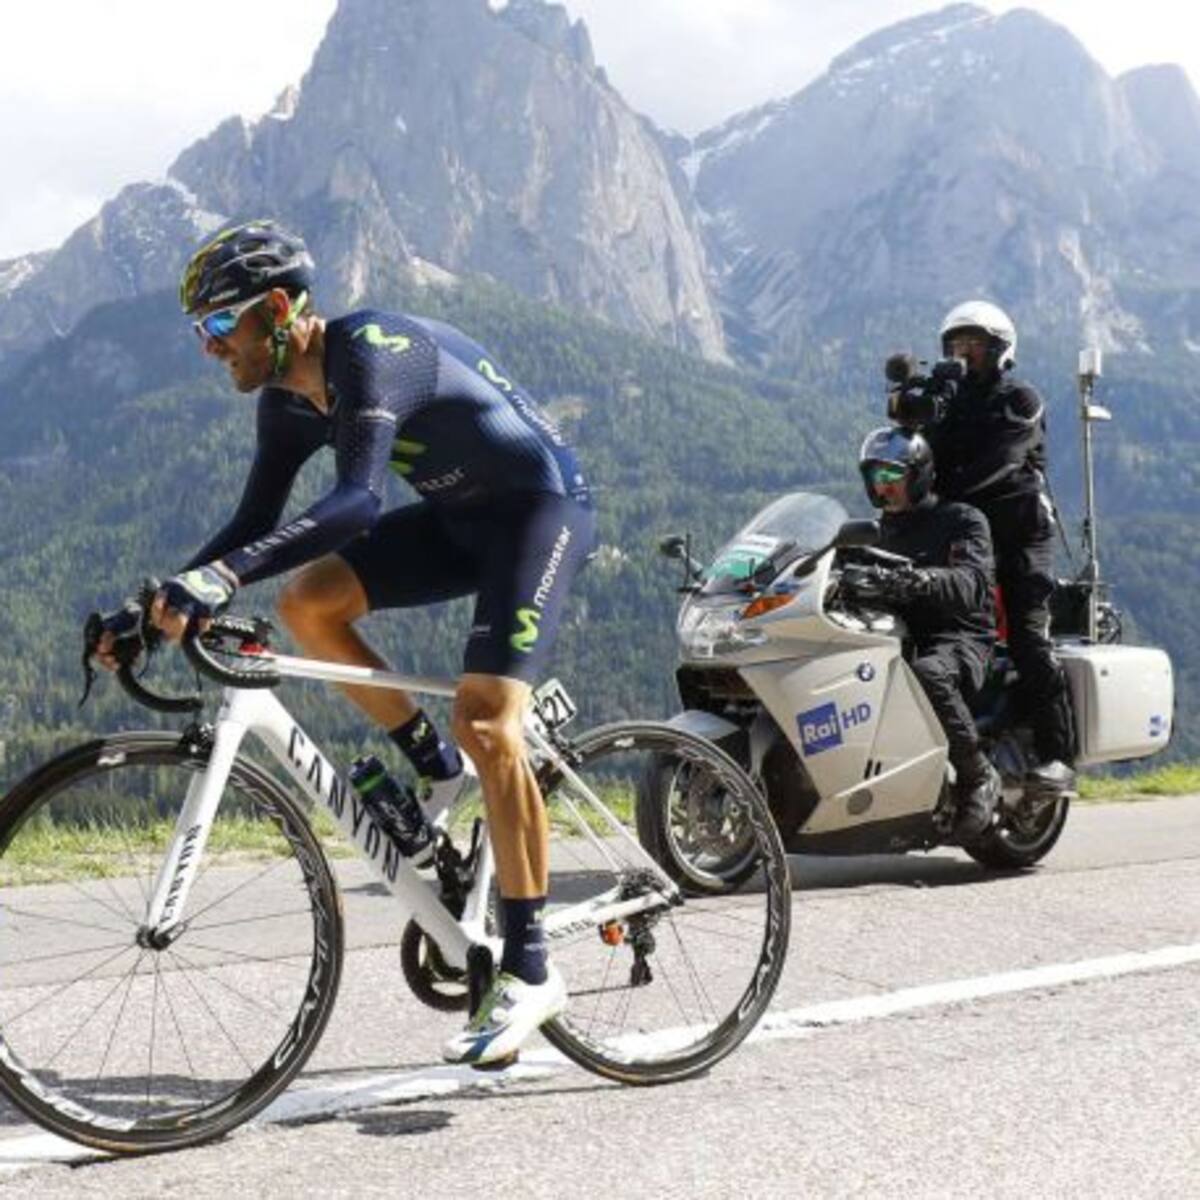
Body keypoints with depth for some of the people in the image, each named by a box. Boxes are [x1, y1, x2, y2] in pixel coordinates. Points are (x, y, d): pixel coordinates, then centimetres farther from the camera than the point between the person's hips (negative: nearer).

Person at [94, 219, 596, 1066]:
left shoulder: (371, 352, -27)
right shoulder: (290, 402, 0)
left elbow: (357, 500, -41)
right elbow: (256, 523, 6)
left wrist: (223, 576, -51)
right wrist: (158, 607, -4)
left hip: (543, 504, -9)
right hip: (460, 515, 9)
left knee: (485, 720, -22)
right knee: (307, 603, -8)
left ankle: (530, 971, -17)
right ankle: (436, 768, 8)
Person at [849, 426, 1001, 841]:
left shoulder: (962, 520, 3)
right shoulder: (878, 532, 26)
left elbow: (969, 583, -17)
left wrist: (906, 581, -35)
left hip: (958, 639, -6)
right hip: (897, 638, 6)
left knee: (927, 674, -40)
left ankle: (979, 776, -26)